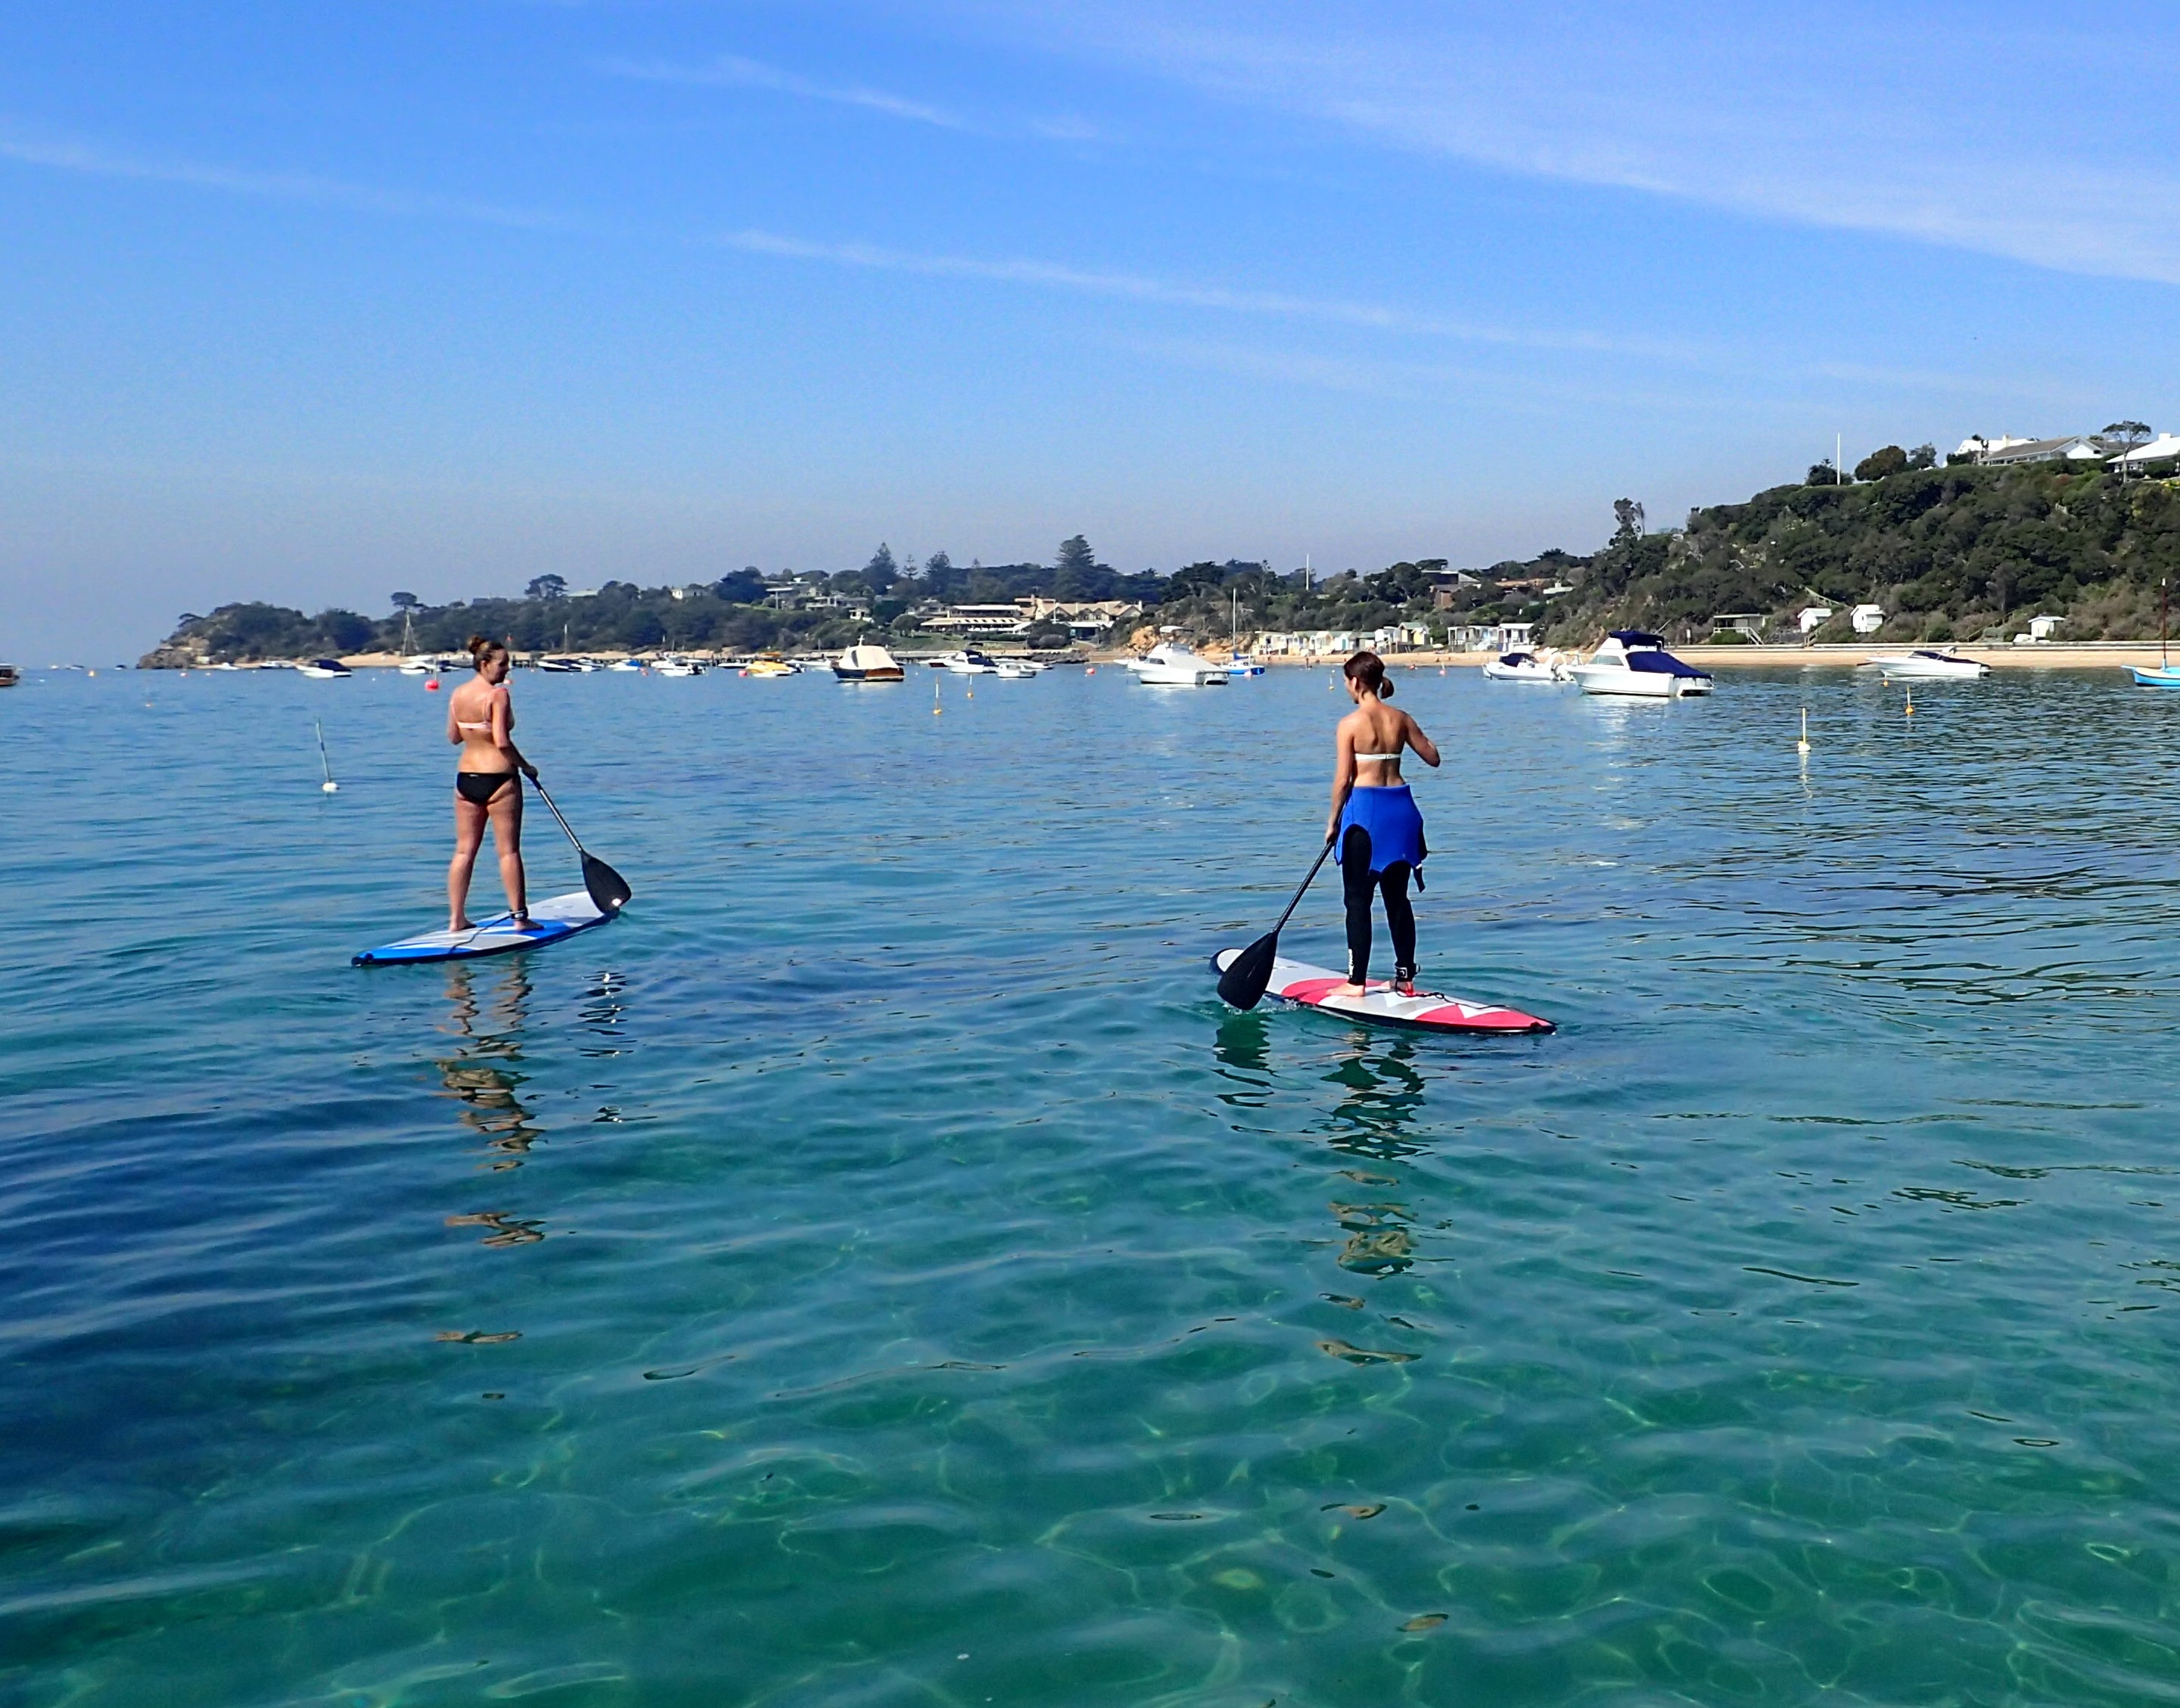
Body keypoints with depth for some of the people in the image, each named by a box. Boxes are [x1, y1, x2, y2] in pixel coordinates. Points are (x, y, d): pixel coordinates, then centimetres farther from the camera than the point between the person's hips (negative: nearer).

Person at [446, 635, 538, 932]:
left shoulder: (457, 695, 6)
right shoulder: (498, 694, -14)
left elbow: (453, 737, 14)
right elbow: (502, 742, -20)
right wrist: (526, 766, -7)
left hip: (465, 777, 6)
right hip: (499, 778, -6)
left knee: (464, 851, 11)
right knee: (509, 851, 2)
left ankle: (456, 918, 12)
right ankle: (519, 916, 7)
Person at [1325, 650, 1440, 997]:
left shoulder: (1350, 724, -10)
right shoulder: (1401, 719, 3)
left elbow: (1343, 779, -10)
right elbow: (1432, 758, 11)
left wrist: (1333, 821, 1)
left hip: (1365, 809, -5)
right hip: (1400, 807, 5)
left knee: (1358, 900, 2)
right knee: (1398, 898, 14)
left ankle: (1357, 982, 4)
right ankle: (1405, 977, 18)